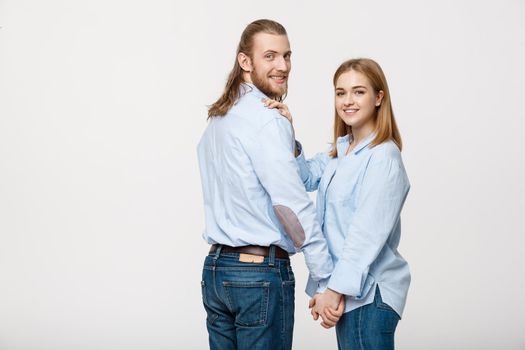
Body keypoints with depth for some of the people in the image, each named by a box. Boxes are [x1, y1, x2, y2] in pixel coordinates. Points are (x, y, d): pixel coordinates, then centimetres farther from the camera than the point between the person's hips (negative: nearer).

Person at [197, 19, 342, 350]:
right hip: (260, 272, -8)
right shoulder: (268, 121, -14)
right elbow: (292, 202, -19)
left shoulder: (218, 118, 13)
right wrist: (328, 278, -15)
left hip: (215, 269, 8)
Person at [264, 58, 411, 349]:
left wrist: (335, 289, -21)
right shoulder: (339, 150, 12)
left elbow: (367, 234, -20)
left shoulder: (383, 158, -17)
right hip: (348, 289, 9)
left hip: (368, 294, -9)